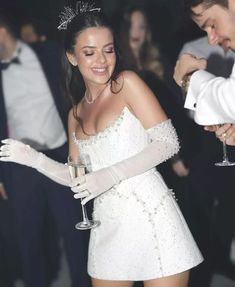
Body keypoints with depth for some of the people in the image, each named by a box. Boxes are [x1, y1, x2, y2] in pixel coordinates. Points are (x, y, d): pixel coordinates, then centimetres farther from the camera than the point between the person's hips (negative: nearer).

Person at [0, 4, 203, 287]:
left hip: (150, 213, -6)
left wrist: (111, 174, -16)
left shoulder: (127, 83, -3)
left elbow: (168, 142, -9)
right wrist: (34, 159, 3)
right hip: (107, 224, 6)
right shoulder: (76, 112, 13)